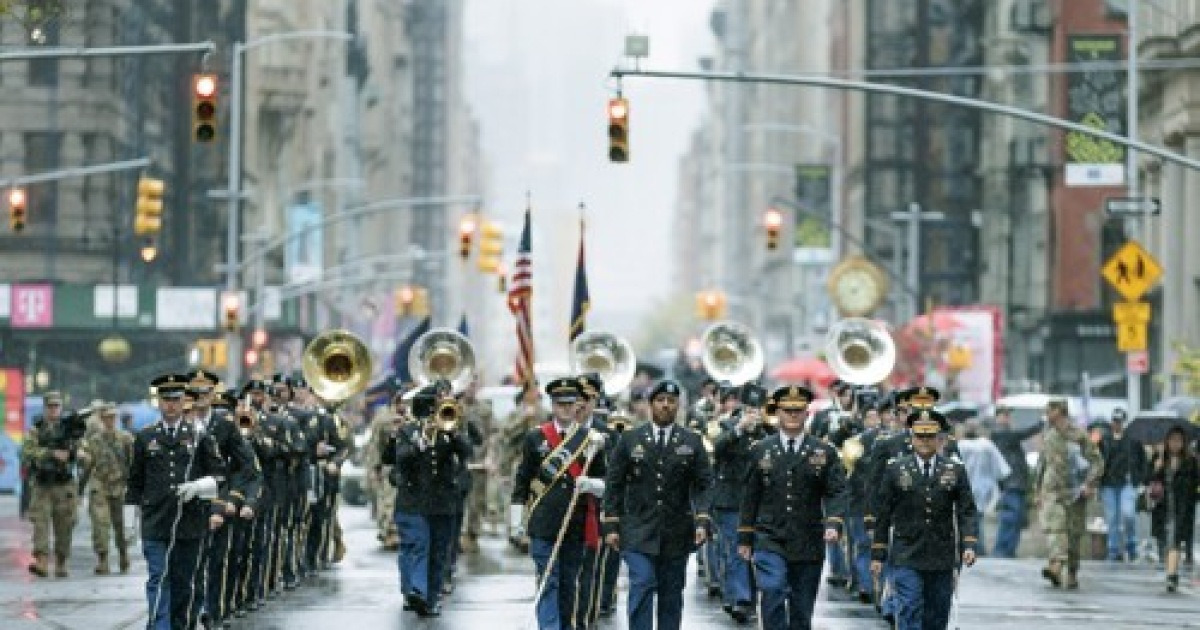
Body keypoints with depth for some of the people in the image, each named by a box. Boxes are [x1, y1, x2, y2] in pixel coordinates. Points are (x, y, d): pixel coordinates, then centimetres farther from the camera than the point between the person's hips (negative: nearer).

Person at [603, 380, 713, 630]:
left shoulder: (692, 442, 5)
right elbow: (614, 485, 4)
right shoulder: (629, 440, 3)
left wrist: (702, 521, -12)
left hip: (676, 533, 2)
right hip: (639, 531, -2)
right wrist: (611, 525, -2)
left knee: (671, 595, 6)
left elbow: (704, 485, 1)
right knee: (642, 586, -14)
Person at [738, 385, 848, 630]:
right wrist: (745, 538, 8)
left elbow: (837, 492, -2)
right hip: (769, 541, -1)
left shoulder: (825, 452, 5)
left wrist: (833, 524, -19)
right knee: (773, 594, -21)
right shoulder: (761, 451, 7)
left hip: (808, 545, 1)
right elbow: (750, 497, 10)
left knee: (802, 610, 6)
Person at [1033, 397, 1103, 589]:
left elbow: (1097, 462, -6)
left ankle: (1072, 575, 14)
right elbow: (1041, 465, 22)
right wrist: (1037, 491, 20)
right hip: (1052, 492, 3)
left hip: (1074, 494, -3)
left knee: (1074, 534, 3)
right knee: (1053, 527, -17)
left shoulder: (1079, 436, -6)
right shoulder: (1049, 437, 11)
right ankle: (1055, 566, -31)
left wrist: (1090, 484, -17)